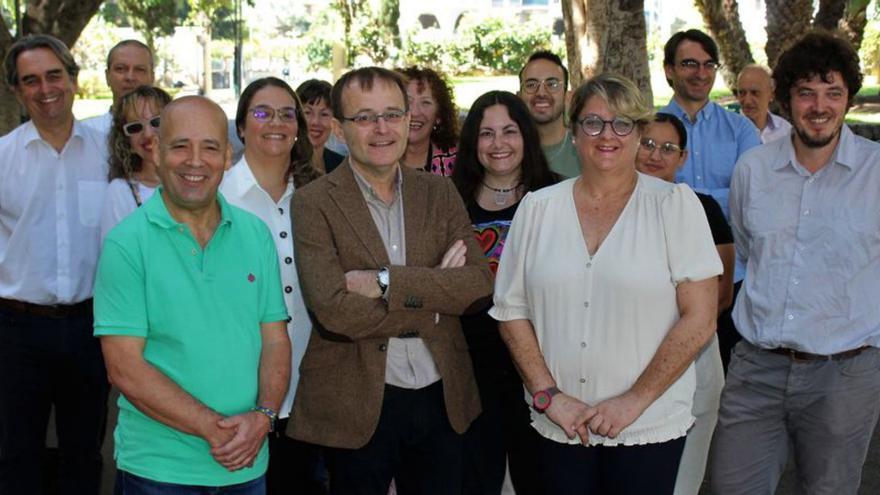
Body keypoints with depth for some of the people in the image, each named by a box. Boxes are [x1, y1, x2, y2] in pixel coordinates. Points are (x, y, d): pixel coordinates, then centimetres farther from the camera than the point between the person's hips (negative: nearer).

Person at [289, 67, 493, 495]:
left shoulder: (440, 193, 5)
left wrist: (386, 282, -18)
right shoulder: (313, 203, -7)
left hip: (442, 398, 4)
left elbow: (479, 284, -6)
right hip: (356, 407, -3)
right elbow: (334, 309, -19)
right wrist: (434, 294, -12)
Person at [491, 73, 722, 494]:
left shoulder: (676, 205, -4)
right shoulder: (537, 208, 3)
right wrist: (548, 395, -4)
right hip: (558, 428, 2)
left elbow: (699, 319, -8)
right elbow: (511, 311, 5)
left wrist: (635, 400, -11)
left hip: (650, 429, -2)